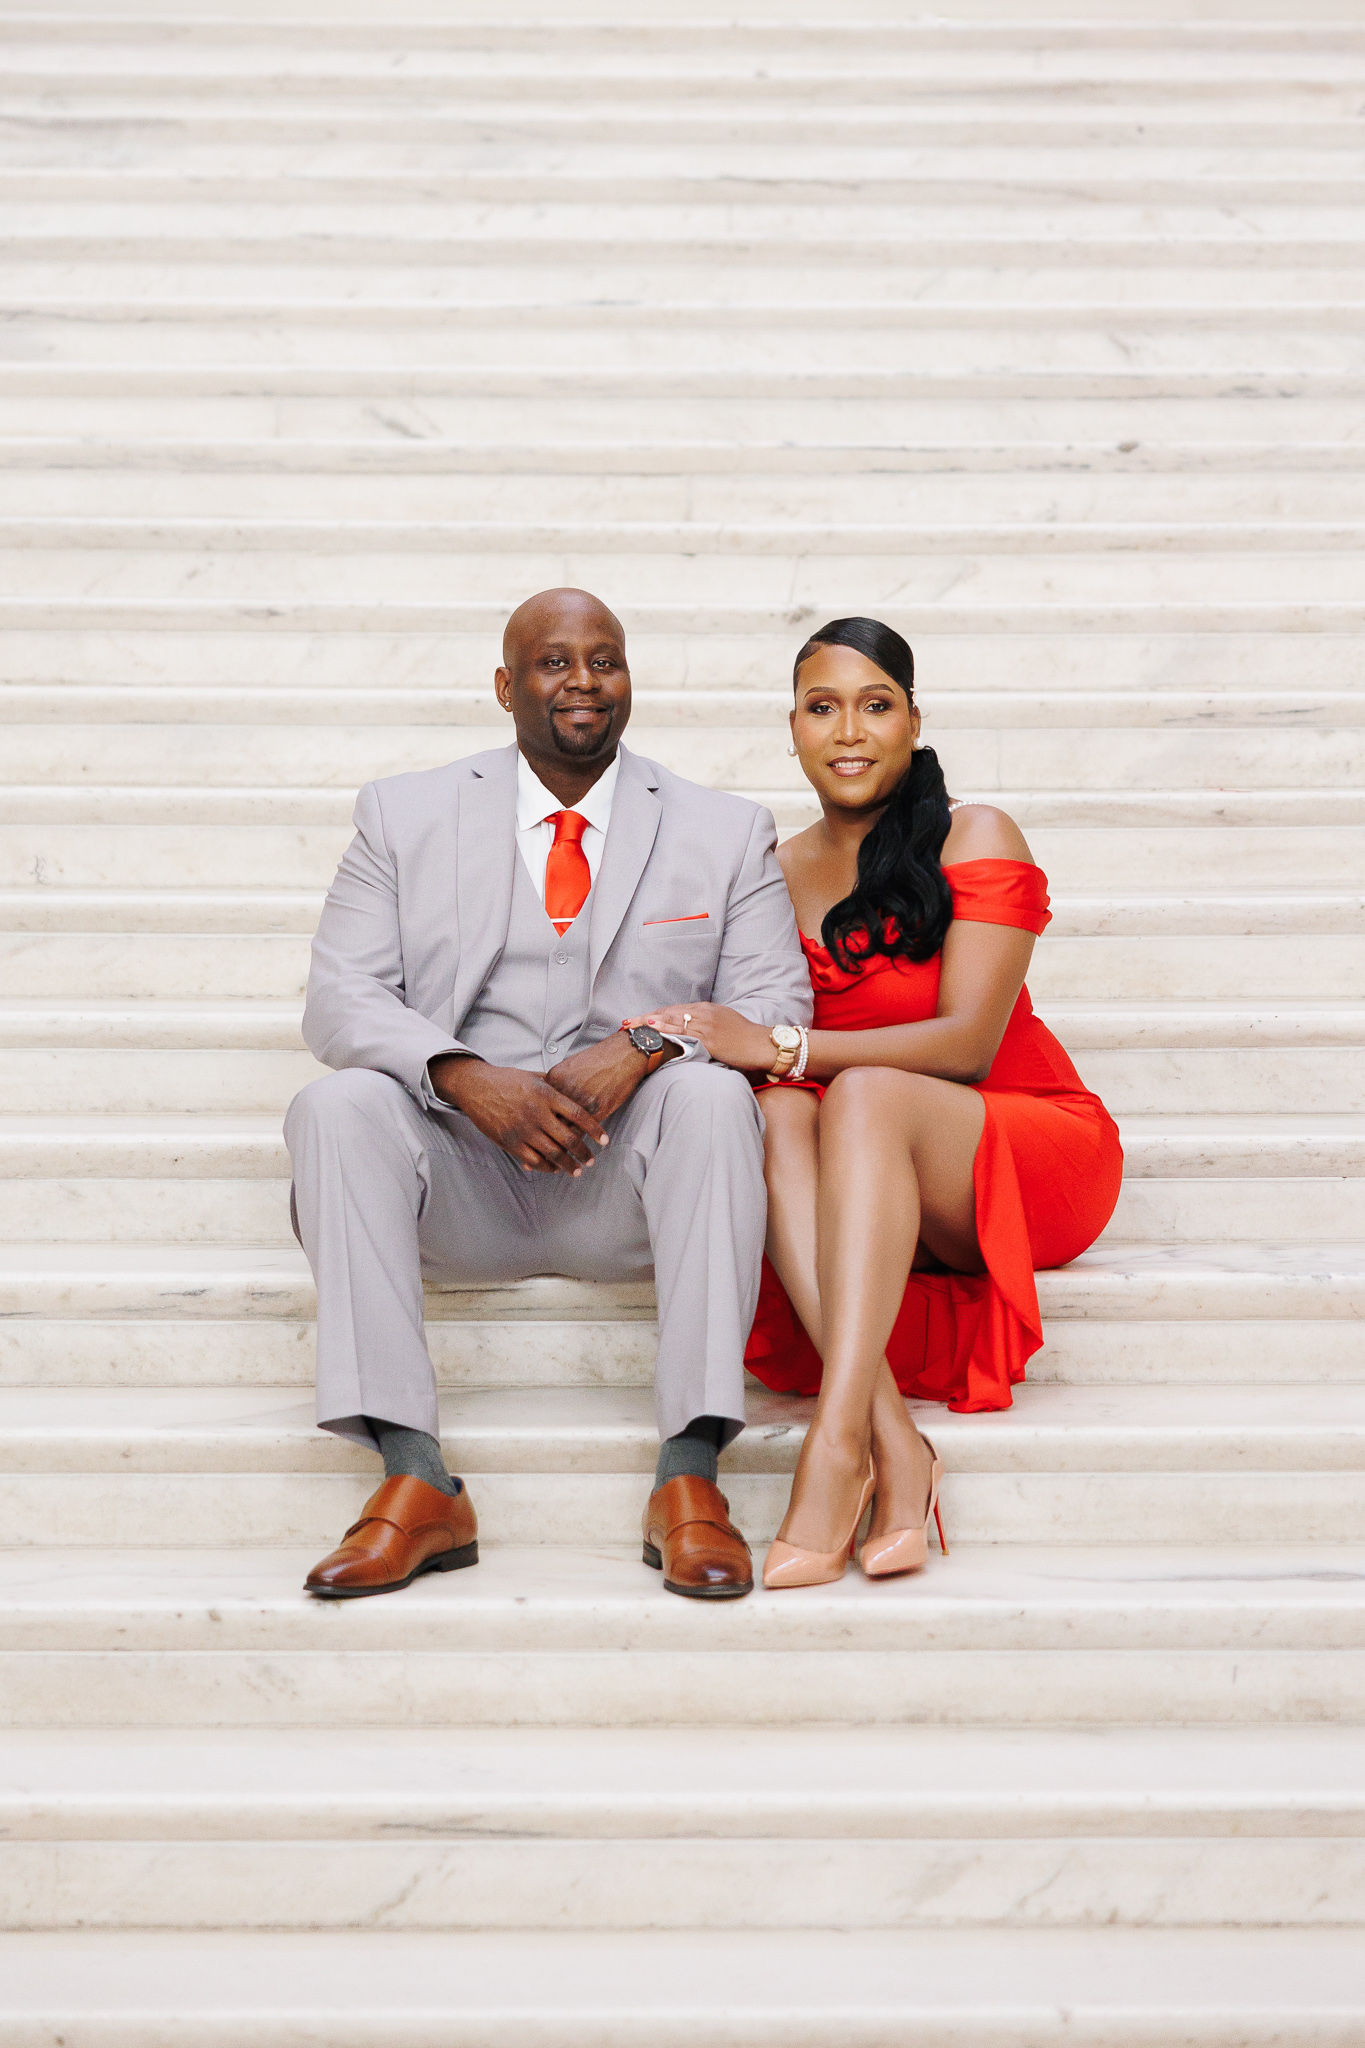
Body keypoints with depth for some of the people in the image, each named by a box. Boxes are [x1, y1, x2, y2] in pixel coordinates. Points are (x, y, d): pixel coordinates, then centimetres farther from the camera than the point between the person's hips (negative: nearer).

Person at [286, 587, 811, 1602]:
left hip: (629, 1186, 0)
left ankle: (689, 1477, -34)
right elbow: (342, 996, 1)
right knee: (338, 1104, -28)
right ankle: (416, 1480, -32)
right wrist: (469, 1079, -20)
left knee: (712, 1095, -31)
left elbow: (775, 1005, 2)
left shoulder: (728, 832, 12)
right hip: (464, 1180, 1)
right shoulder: (403, 814, 11)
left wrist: (641, 1047, -19)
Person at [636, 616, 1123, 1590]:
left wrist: (781, 1048, -23)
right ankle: (894, 1441, -46)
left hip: (1035, 1157, -3)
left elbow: (966, 1041, -14)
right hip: (884, 1188, 3)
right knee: (774, 1113, -29)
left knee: (861, 1093, -33)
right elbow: (758, 1046, 9)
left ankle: (837, 1443, -47)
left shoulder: (975, 837, -4)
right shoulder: (777, 876, 10)